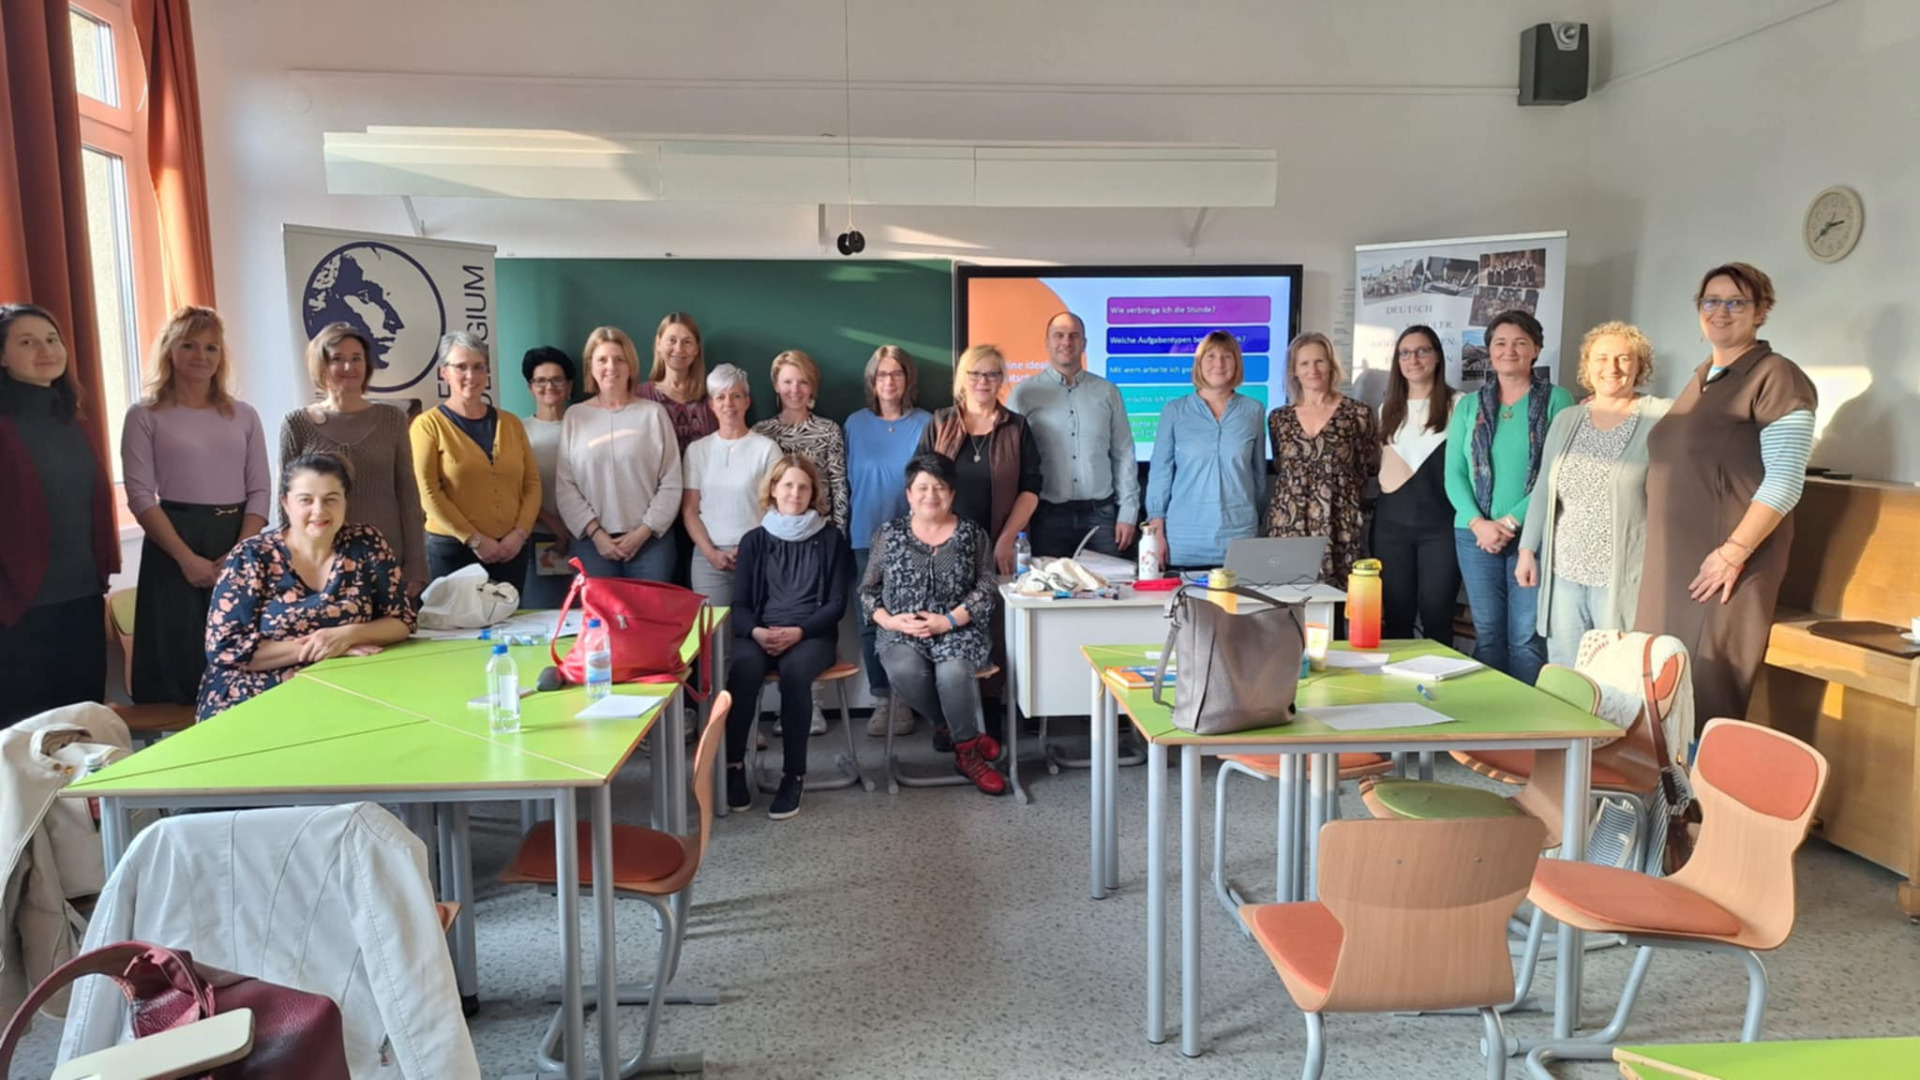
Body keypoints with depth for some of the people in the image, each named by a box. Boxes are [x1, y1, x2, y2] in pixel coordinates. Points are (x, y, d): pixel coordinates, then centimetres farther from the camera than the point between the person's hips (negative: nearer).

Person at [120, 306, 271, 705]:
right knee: (178, 658, -1)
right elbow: (140, 496, -5)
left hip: (240, 544, 3)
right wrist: (187, 558, -15)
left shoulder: (244, 415, 10)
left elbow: (261, 490, 5)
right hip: (174, 544, -2)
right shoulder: (145, 415, 2)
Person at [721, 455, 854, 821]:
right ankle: (733, 765, -22)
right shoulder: (754, 539, 12)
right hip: (761, 633, 2)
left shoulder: (830, 538, 6)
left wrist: (798, 632, -14)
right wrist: (756, 631, -14)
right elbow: (739, 604, 8)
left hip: (812, 633, -1)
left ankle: (794, 774, -26)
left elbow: (836, 604, 2)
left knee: (794, 670, -35)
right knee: (743, 668, -33)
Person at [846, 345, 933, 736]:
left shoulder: (925, 423, 2)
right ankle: (881, 699, 11)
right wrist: (851, 524, 7)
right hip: (867, 536, 2)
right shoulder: (856, 424, 7)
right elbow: (848, 480, 11)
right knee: (871, 620, 2)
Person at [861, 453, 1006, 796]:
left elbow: (985, 590, -1)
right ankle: (967, 736, -9)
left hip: (957, 631, -1)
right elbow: (868, 589, 11)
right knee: (904, 671, -33)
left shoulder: (972, 534, 6)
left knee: (954, 672, -35)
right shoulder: (890, 534, 9)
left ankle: (967, 750, -10)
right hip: (901, 633, 1)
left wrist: (949, 620, -14)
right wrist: (888, 620, -8)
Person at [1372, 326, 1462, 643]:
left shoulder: (1457, 404, -2)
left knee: (1436, 618, -2)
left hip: (1440, 524, -4)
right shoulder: (1389, 409, 13)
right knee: (1394, 618, 5)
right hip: (1392, 523, 4)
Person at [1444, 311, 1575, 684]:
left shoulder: (1556, 400, 1)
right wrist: (1478, 523, -10)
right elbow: (1454, 473, 5)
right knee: (1487, 633, 7)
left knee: (1526, 636, -3)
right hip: (1475, 533, 3)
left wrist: (1512, 521, -13)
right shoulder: (1469, 406, 11)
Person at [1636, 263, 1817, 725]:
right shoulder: (1702, 377, 16)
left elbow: (1784, 481, -17)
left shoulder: (1775, 377, -9)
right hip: (1672, 563, 8)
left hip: (1720, 564, -8)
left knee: (1707, 694, -3)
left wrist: (1733, 552, -20)